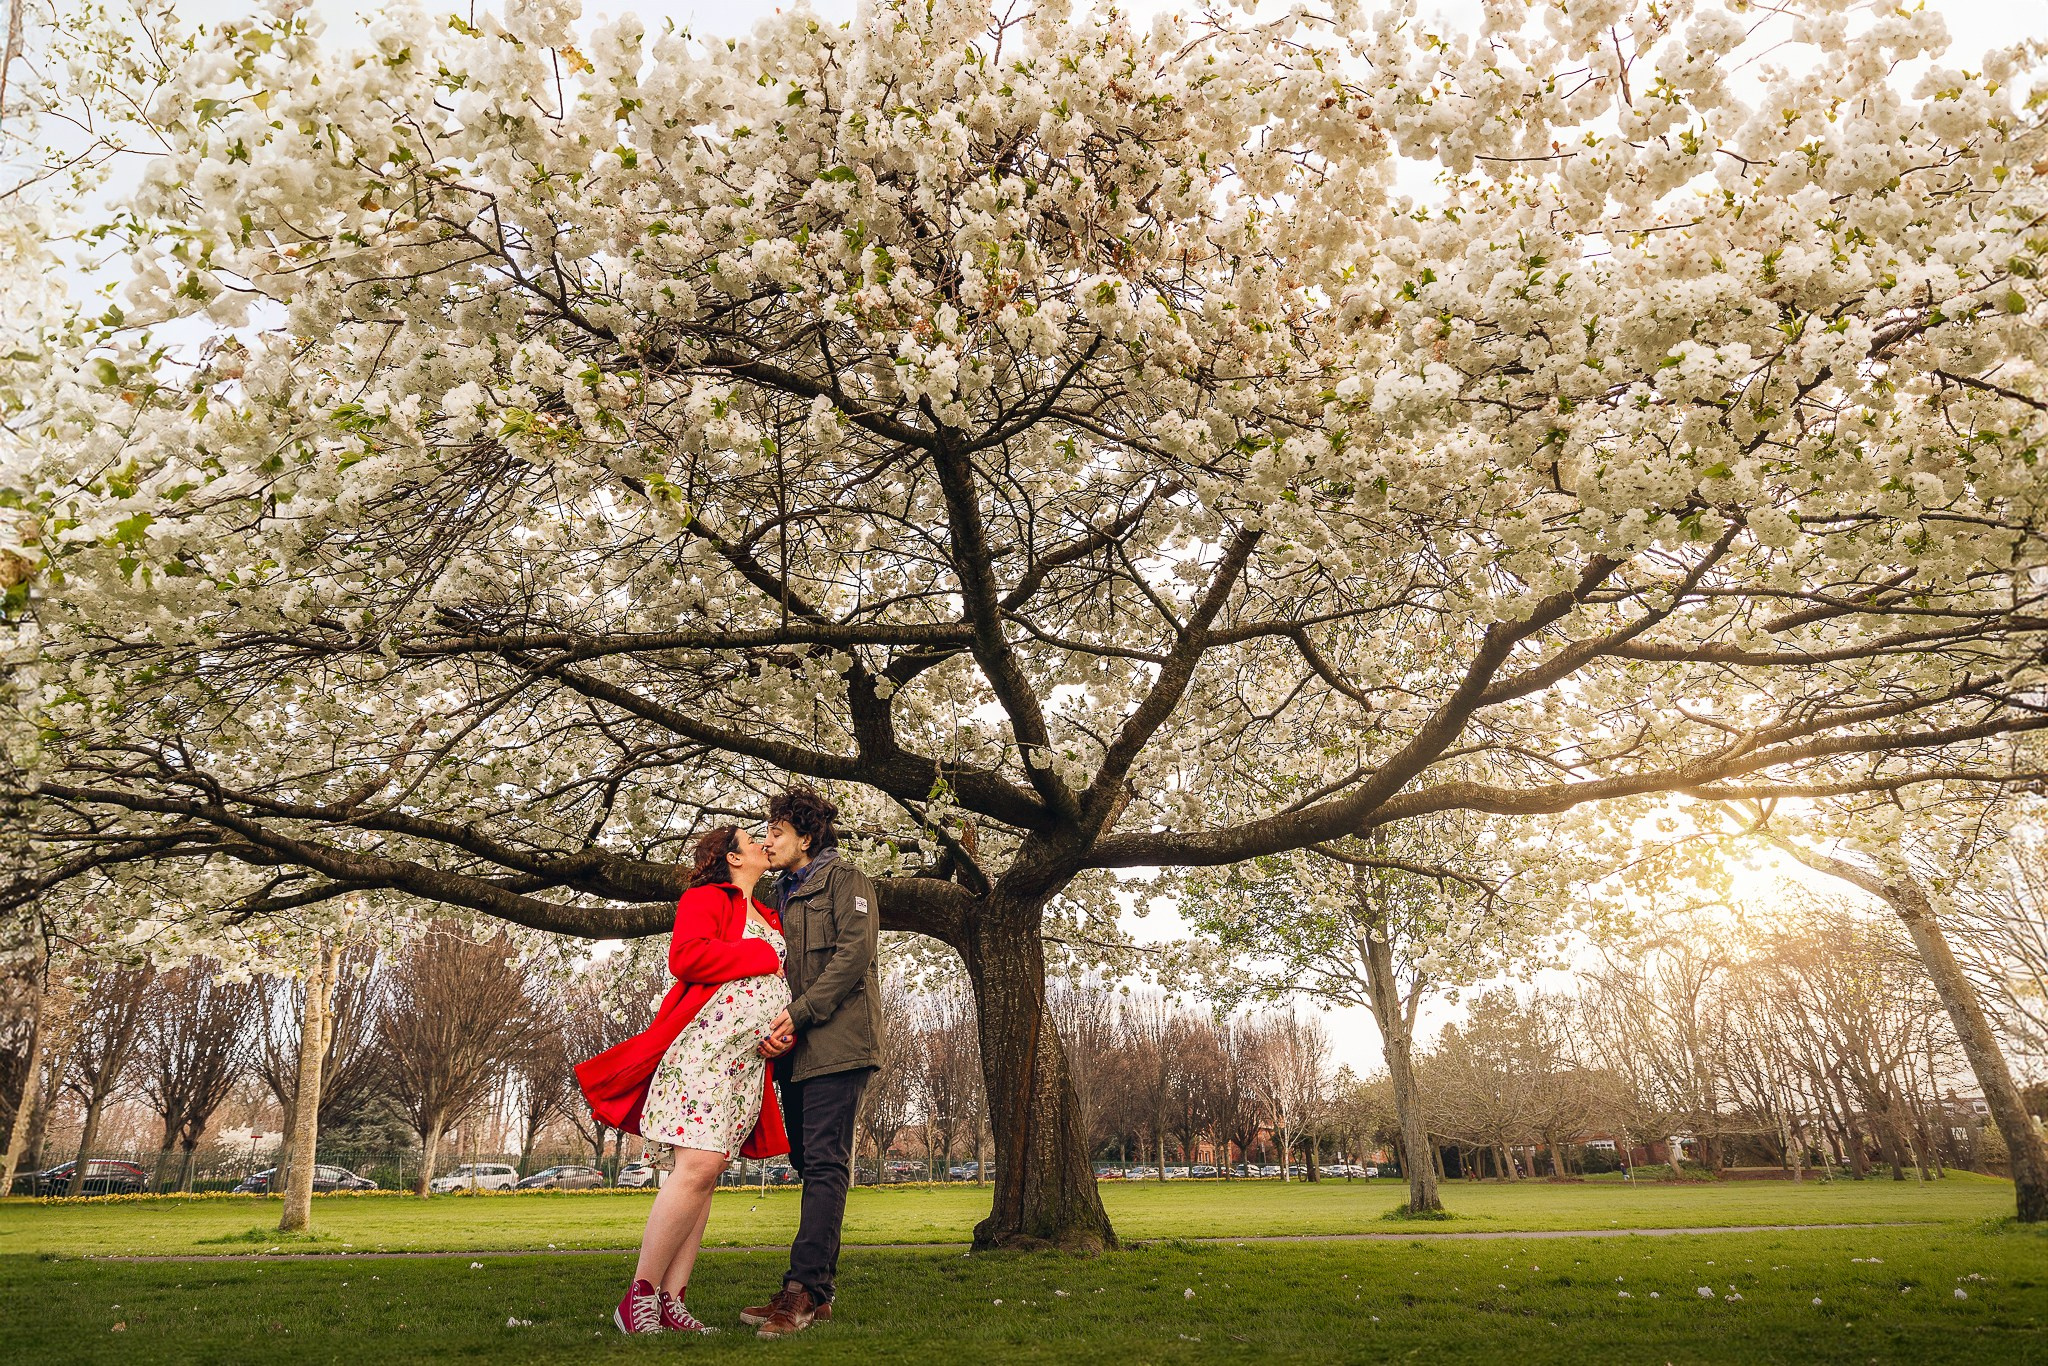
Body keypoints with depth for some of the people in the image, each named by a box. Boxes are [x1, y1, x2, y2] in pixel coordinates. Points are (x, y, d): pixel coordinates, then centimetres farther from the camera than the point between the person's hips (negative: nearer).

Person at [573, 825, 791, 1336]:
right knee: (699, 1165, -16)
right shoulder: (705, 898, 1)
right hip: (704, 1044, -8)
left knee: (709, 1171, 4)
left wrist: (787, 1023, 2)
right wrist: (762, 957, -10)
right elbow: (686, 957, -16)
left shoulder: (769, 918, 24)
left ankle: (671, 1300, 7)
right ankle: (639, 1297, -5)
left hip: (749, 1060, 8)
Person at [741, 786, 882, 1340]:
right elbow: (783, 968, 18)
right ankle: (816, 1294, 13)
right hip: (798, 1048, 8)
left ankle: (803, 1289, -9)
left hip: (837, 1040, -8)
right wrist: (776, 1025, -2)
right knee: (809, 1164, 8)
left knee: (824, 1164, -9)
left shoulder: (844, 879, 0)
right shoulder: (781, 895, 24)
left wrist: (799, 1013, -16)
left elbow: (856, 952, -12)